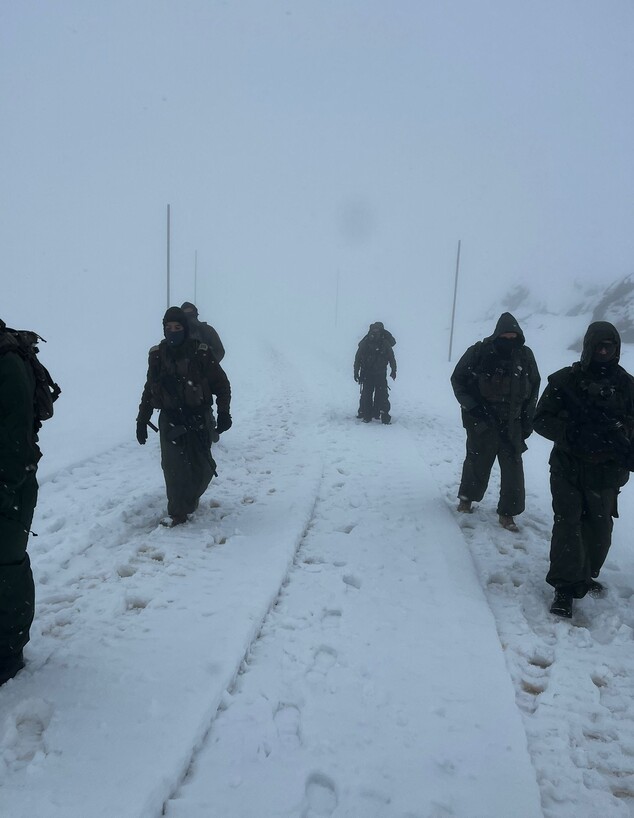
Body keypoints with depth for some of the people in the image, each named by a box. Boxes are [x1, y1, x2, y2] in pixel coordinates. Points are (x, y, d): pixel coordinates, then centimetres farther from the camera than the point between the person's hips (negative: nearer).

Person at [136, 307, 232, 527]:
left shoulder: (200, 353, -9)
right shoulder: (157, 355, 1)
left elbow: (222, 384, -1)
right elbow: (149, 389, 11)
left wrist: (223, 413, -8)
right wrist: (142, 420, 10)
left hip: (198, 418, -1)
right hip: (170, 419, 1)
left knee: (201, 467, 6)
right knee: (173, 465, -7)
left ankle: (191, 498, 35)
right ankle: (177, 513, 7)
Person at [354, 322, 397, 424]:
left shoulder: (385, 344, -1)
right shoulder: (364, 344, 0)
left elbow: (391, 358, 7)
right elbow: (357, 358, 3)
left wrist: (393, 370, 3)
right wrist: (356, 372, 1)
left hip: (381, 374, -1)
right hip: (367, 374, 1)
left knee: (382, 395, -5)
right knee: (366, 394, 1)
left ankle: (384, 415, 1)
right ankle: (366, 415, 8)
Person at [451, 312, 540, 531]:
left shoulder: (525, 355, 0)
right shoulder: (479, 352, -10)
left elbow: (533, 387, 10)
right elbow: (458, 379, -3)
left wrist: (528, 420, 6)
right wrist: (472, 407, -12)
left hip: (512, 423, 3)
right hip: (482, 421, -2)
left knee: (513, 467, -1)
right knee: (478, 462, 9)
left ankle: (507, 513, 10)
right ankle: (466, 498, 34)